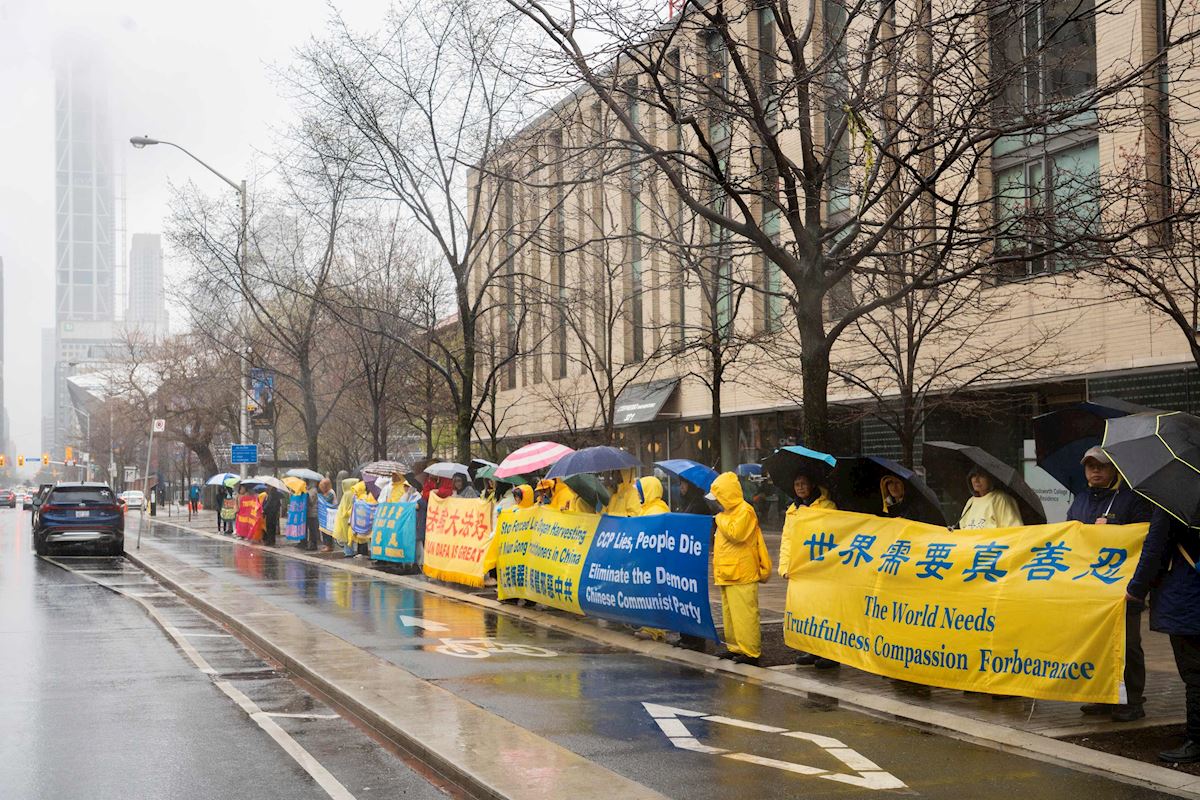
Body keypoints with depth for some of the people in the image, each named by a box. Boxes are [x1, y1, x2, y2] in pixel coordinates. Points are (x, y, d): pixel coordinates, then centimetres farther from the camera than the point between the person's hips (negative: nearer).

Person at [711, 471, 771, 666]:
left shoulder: (745, 511, -11)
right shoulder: (729, 511, 19)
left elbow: (734, 533, -22)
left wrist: (720, 518, -8)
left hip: (741, 575, -10)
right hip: (727, 573, 10)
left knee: (743, 613, -10)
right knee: (729, 612, 13)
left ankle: (751, 651, -8)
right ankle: (735, 647, 20)